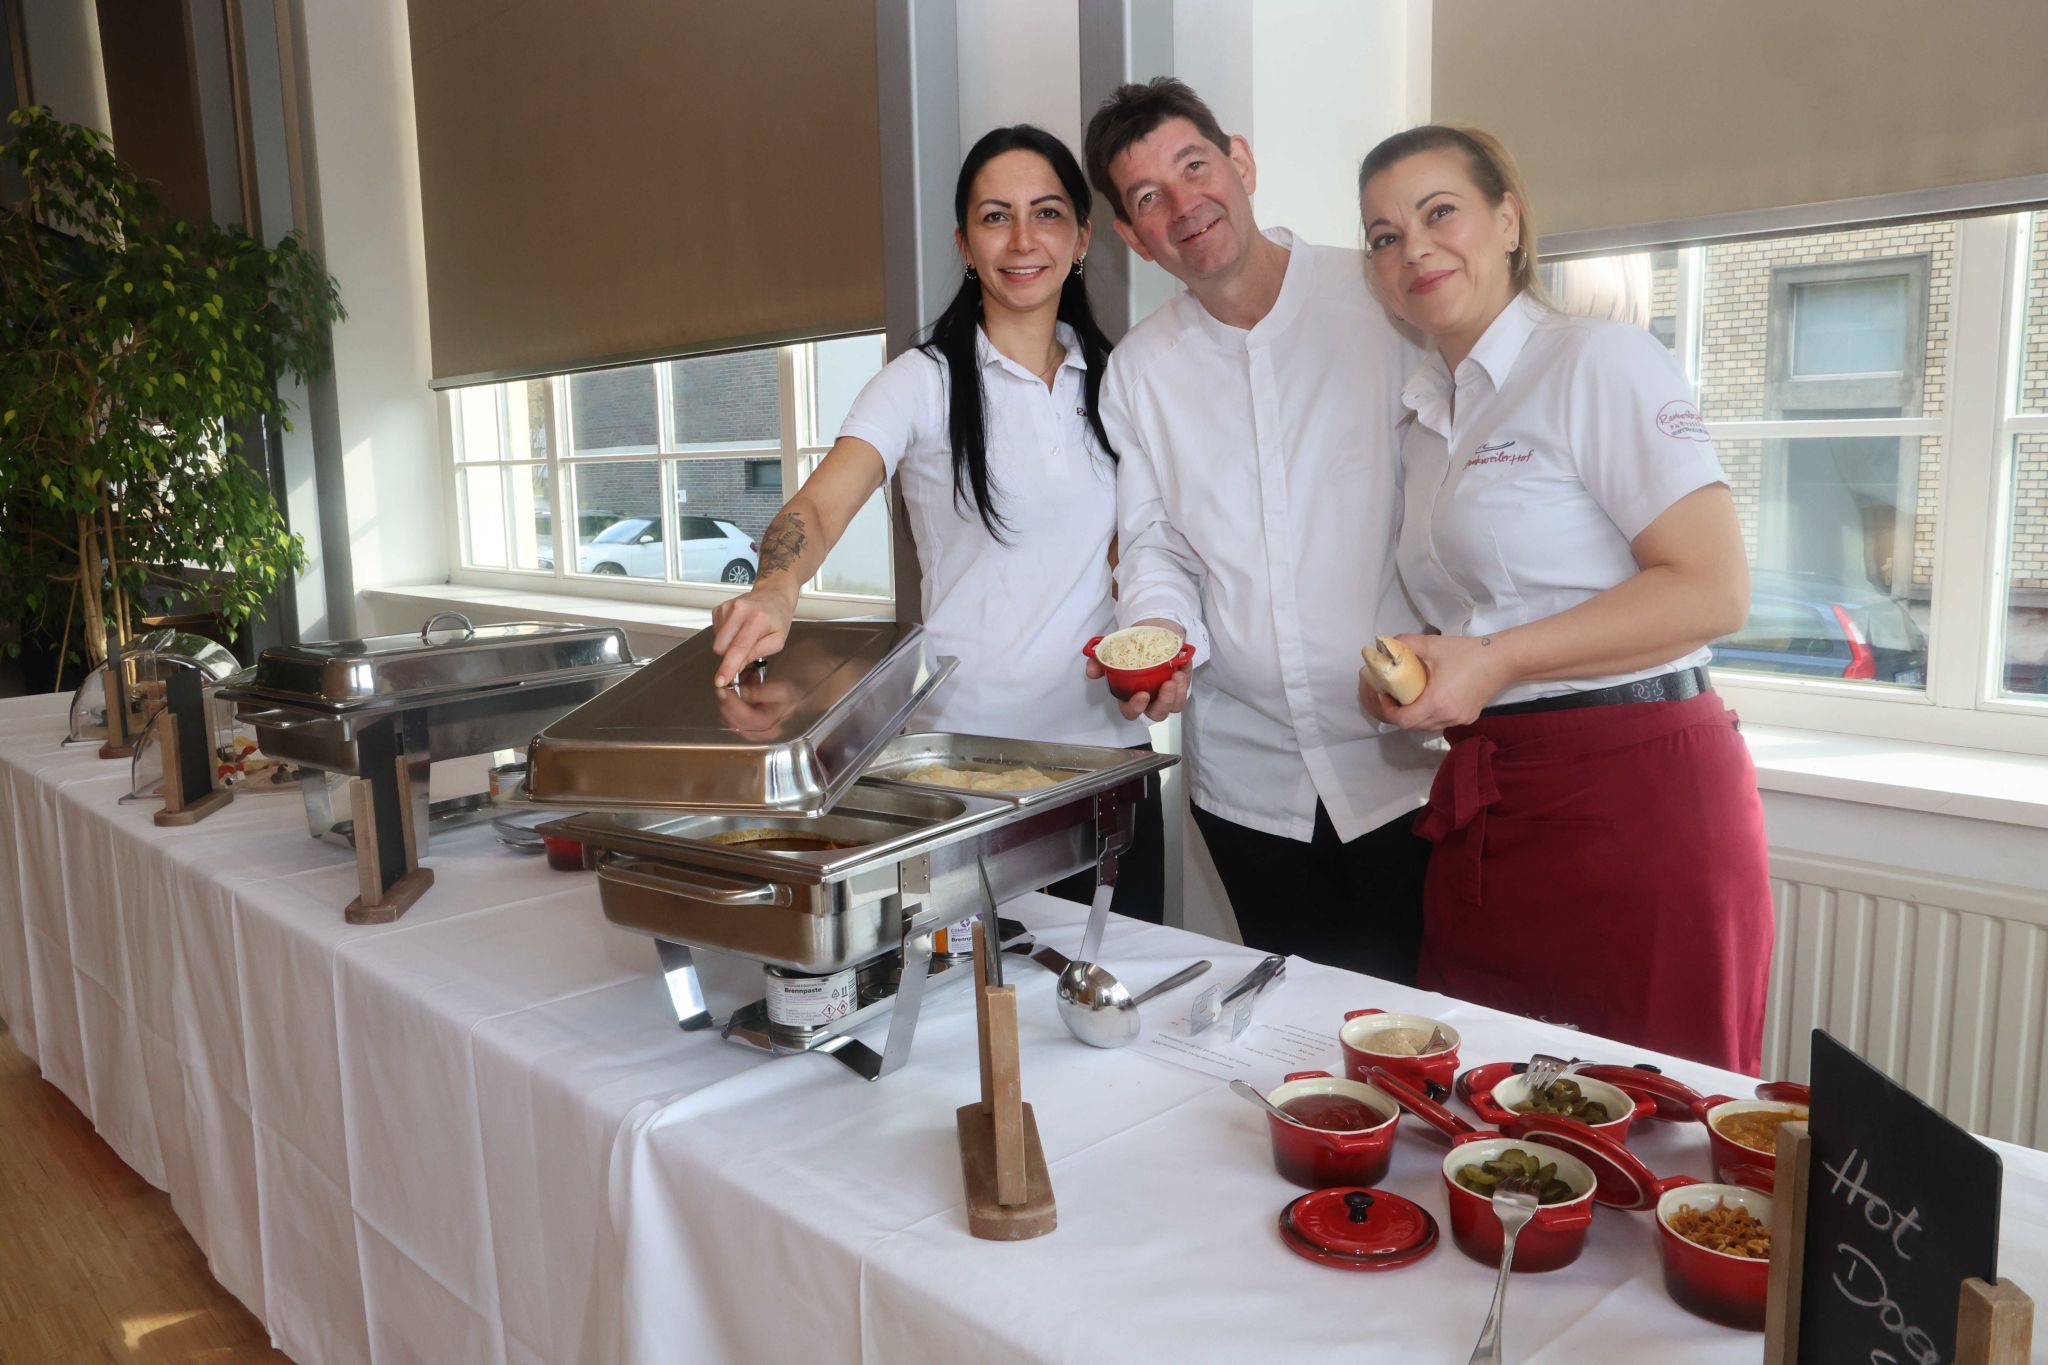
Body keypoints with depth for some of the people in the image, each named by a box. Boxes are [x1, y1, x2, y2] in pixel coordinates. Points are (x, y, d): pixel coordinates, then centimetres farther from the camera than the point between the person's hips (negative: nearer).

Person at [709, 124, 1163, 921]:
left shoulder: (1112, 378, 9)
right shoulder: (925, 382, -5)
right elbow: (820, 505, -20)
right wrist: (777, 588, -41)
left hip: (1107, 740, 4)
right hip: (969, 749, -4)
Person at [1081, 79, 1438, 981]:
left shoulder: (1387, 301, -4)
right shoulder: (1136, 372, 7)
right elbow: (1153, 542, 9)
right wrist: (1158, 633, -12)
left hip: (1409, 758, -3)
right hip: (1250, 776, 3)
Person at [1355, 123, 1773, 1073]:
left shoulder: (1600, 363, -7)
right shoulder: (1426, 416, 16)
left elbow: (1711, 591, -15)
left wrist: (1496, 661, -18)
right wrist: (1405, 677, 7)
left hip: (1638, 790, -7)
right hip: (1487, 810, 7)